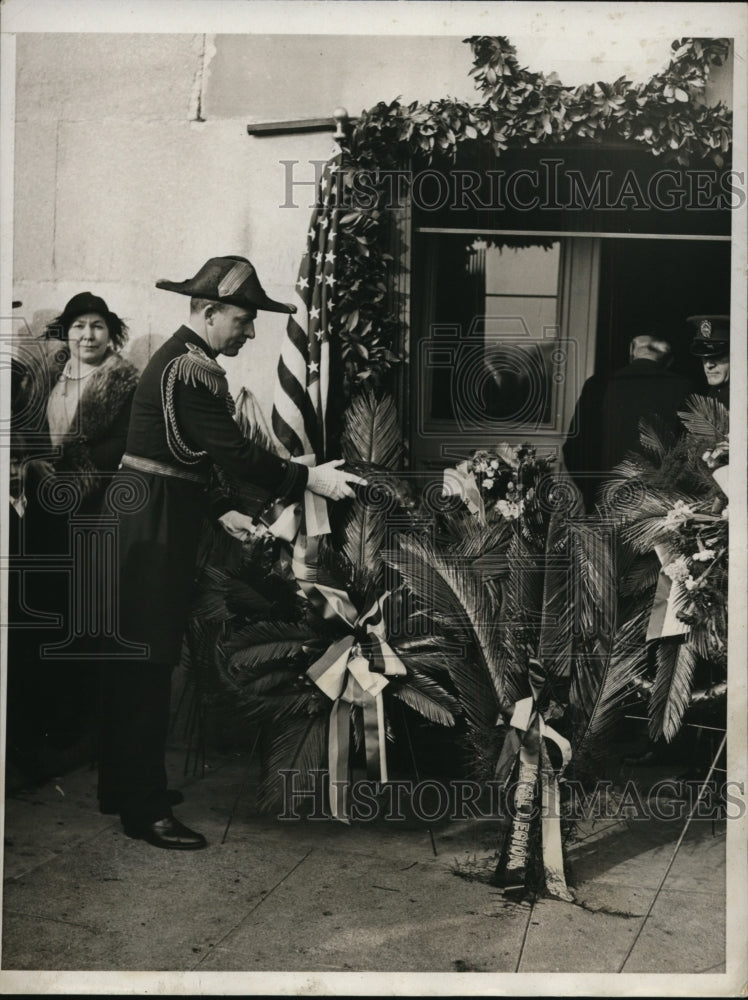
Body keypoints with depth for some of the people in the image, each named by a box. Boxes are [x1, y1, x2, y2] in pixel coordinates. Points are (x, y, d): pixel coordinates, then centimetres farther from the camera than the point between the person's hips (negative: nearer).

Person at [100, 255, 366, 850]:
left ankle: (125, 781, 30)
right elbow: (236, 452, -21)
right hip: (155, 526, -11)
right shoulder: (194, 370, -17)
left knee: (136, 660, 17)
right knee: (150, 663, -5)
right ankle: (145, 809, 4)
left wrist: (220, 510, 18)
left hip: (148, 518, 11)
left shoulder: (177, 358, 17)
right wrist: (309, 479, -16)